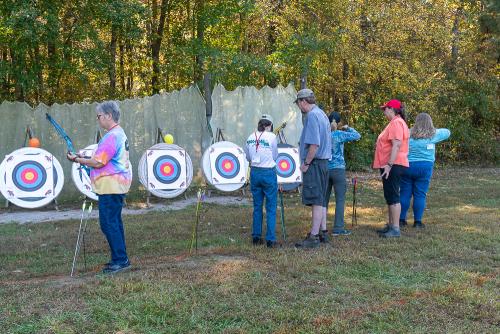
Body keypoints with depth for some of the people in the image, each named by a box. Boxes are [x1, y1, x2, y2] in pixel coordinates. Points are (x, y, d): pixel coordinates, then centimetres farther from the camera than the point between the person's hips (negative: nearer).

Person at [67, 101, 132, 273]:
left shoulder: (112, 136, -18)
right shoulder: (120, 133, 15)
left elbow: (98, 162, -20)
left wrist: (78, 160, -7)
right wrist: (86, 158, 15)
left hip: (111, 185, -11)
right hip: (117, 184, 11)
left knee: (108, 223, -6)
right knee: (114, 222, 15)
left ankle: (120, 260, -1)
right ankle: (120, 259, 22)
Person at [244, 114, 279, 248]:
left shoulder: (250, 138, 4)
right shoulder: (271, 136, -8)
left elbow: (248, 158, 12)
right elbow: (275, 156, 1)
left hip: (254, 173, 4)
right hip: (269, 173, -4)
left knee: (257, 206, 15)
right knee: (271, 208, 3)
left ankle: (256, 237, 20)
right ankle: (270, 239, 2)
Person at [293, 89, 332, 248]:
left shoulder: (312, 116, -15)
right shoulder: (321, 114, 16)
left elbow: (314, 144, -24)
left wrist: (306, 163, -16)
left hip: (314, 163, -10)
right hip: (323, 162, 10)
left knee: (316, 200, -6)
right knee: (319, 199, 17)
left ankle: (314, 237, -2)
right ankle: (322, 231, 25)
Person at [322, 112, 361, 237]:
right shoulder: (339, 134, -9)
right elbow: (357, 136, -4)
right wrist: (347, 128, 11)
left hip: (325, 169, 5)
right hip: (338, 169, -4)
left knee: (324, 199, 11)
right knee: (340, 199, 2)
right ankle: (338, 228, 1)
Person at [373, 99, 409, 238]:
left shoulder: (396, 123, -13)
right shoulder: (396, 122, 20)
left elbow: (397, 145, -24)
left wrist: (389, 164, -28)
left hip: (393, 165, -11)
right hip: (390, 165, 11)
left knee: (393, 196, -9)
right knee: (389, 196, 15)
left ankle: (395, 229, -7)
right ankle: (390, 225, 23)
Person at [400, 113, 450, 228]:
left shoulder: (408, 134, 0)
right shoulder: (433, 135, 2)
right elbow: (447, 132, 19)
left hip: (407, 166, 1)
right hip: (424, 167, -1)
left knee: (405, 193, 8)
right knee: (420, 195, 4)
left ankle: (401, 219, 11)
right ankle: (417, 221, 6)